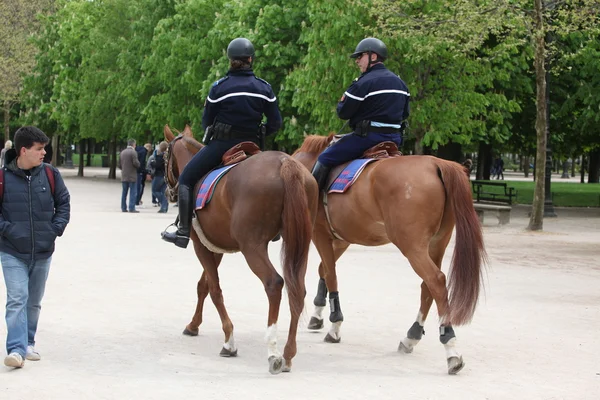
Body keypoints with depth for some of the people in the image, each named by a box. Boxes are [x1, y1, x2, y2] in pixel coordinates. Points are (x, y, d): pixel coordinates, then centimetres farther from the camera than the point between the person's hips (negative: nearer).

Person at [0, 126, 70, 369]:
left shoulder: (50, 174, 0)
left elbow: (64, 202, 9)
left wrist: (56, 228, -2)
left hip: (43, 251, 4)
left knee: (34, 302, 15)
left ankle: (28, 343, 30)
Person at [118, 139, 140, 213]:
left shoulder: (122, 152, 11)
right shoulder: (133, 152, -11)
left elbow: (119, 165, 12)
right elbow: (136, 163, -19)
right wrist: (138, 165, 3)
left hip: (124, 176, 7)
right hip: (132, 176, -7)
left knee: (124, 192, 11)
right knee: (133, 192, -4)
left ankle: (123, 208, 13)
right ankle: (132, 208, -8)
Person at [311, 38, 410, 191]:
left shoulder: (363, 83, -13)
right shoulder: (400, 83, 12)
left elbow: (343, 112, -10)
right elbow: (404, 114, 20)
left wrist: (342, 100, 11)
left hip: (368, 137, -8)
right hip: (395, 137, 8)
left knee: (325, 159, -1)